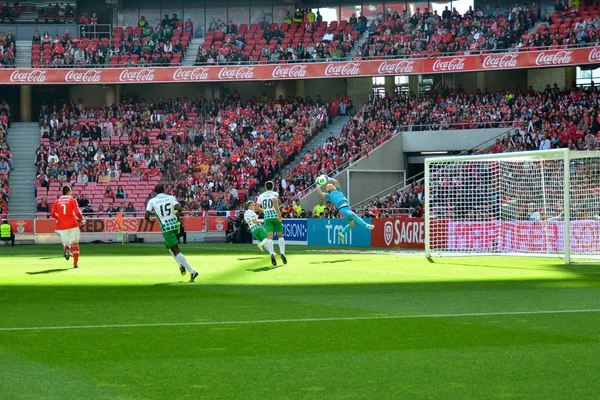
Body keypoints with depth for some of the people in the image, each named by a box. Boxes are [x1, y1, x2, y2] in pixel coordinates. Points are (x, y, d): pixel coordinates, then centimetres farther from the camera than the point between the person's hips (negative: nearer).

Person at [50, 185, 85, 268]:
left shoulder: (57, 201, 8)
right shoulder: (72, 200, 0)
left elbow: (52, 214, 2)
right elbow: (77, 212, -11)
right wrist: (82, 220, 5)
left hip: (62, 225, 2)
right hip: (73, 224, -2)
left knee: (65, 243, 9)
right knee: (75, 244, 9)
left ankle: (66, 247, -30)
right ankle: (75, 263, 3)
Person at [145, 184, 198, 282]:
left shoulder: (152, 201, 2)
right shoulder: (171, 198, 6)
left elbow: (146, 216, -7)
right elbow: (179, 208, -12)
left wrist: (150, 220, 16)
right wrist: (177, 213, 11)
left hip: (166, 228, -4)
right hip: (175, 225, 4)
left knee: (176, 251, -4)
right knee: (169, 246, 29)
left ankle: (192, 271, -13)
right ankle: (181, 265, 12)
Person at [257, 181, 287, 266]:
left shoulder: (261, 196, 11)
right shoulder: (275, 194, 0)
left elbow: (257, 207, 6)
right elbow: (274, 201, -20)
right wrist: (279, 214, -19)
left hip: (267, 217, 2)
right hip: (275, 216, -2)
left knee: (270, 237, -9)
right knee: (280, 236, 16)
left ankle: (272, 254, -30)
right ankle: (282, 253, 6)